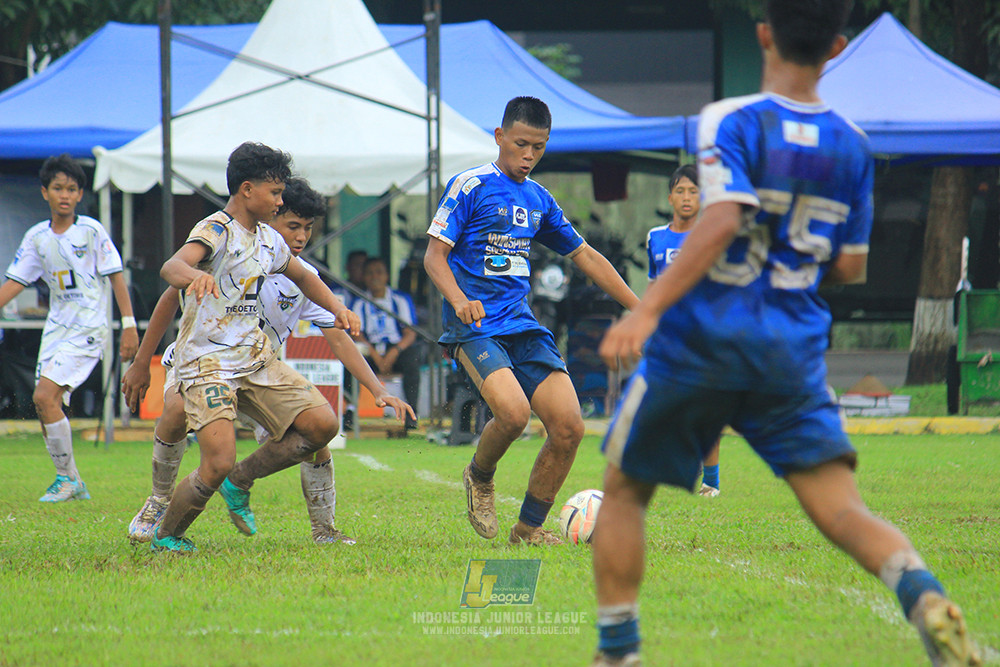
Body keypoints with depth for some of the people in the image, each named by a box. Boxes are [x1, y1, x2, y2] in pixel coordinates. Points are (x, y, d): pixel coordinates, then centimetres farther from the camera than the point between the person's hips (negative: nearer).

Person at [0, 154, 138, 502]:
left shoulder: (91, 231, -7)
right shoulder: (37, 237, 7)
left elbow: (116, 277, -4)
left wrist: (129, 326, -8)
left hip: (88, 329, -6)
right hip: (56, 327, 6)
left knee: (45, 395, -18)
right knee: (47, 405, 0)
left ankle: (67, 479, -7)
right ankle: (72, 485, 12)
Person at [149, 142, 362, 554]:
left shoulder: (269, 241, 11)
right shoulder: (216, 231, -14)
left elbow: (302, 276, 32)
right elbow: (170, 268, -35)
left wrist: (337, 308, 14)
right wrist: (194, 274, -59)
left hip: (255, 359, 8)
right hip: (206, 362, -8)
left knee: (322, 424, -6)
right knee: (217, 465, -21)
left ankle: (240, 482, 12)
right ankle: (165, 536, 6)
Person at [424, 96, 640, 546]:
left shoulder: (539, 200, 16)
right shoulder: (470, 187, -3)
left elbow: (586, 258, 25)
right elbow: (434, 255, -7)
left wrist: (641, 309, 22)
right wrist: (458, 300, -26)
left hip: (522, 325, 6)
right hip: (474, 326, -6)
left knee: (568, 426, -9)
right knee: (513, 411, -29)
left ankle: (529, 527, 8)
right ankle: (479, 477, 4)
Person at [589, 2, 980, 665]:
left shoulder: (731, 121, -8)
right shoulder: (851, 145, 7)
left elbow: (721, 222, -23)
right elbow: (851, 267, 10)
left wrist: (648, 310, -27)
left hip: (702, 337, -3)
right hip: (794, 351, 3)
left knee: (624, 490, 15)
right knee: (840, 508, -3)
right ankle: (925, 598, -32)